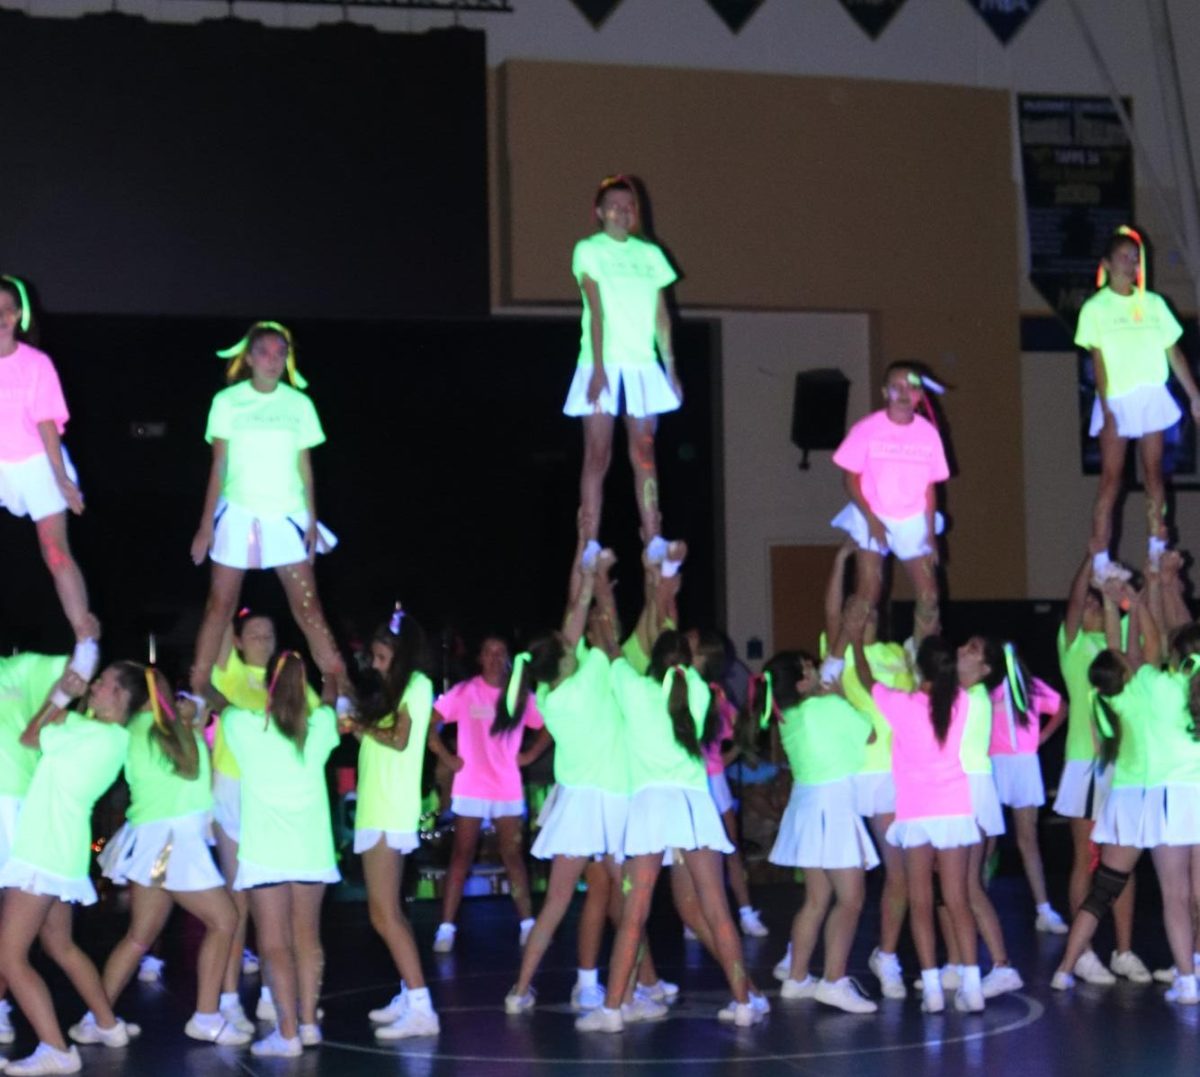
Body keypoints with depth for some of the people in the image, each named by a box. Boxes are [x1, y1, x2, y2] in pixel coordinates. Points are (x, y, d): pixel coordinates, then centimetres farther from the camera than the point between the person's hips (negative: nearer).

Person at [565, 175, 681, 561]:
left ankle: (653, 541, 2)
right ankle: (591, 546, -2)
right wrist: (599, 367, -17)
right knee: (597, 455, -2)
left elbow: (661, 315, 12)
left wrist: (671, 368, 7)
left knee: (644, 454, 3)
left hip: (641, 366, 3)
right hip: (602, 365, -3)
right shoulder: (589, 250, 0)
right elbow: (596, 309, -10)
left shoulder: (650, 254, 11)